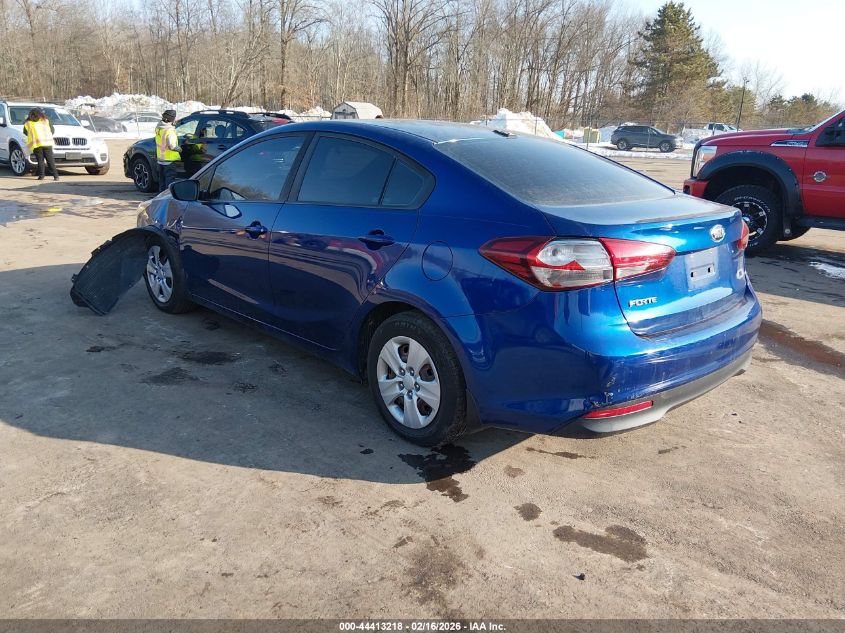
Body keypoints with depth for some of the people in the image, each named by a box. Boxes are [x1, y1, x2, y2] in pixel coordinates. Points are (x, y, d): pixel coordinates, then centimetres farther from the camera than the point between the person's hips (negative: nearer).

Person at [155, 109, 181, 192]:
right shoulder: (170, 130, -23)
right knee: (170, 179, 0)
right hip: (169, 160, -8)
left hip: (160, 158, 8)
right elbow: (172, 146, -29)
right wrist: (179, 149, -10)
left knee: (162, 179, 18)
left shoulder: (158, 127, 2)